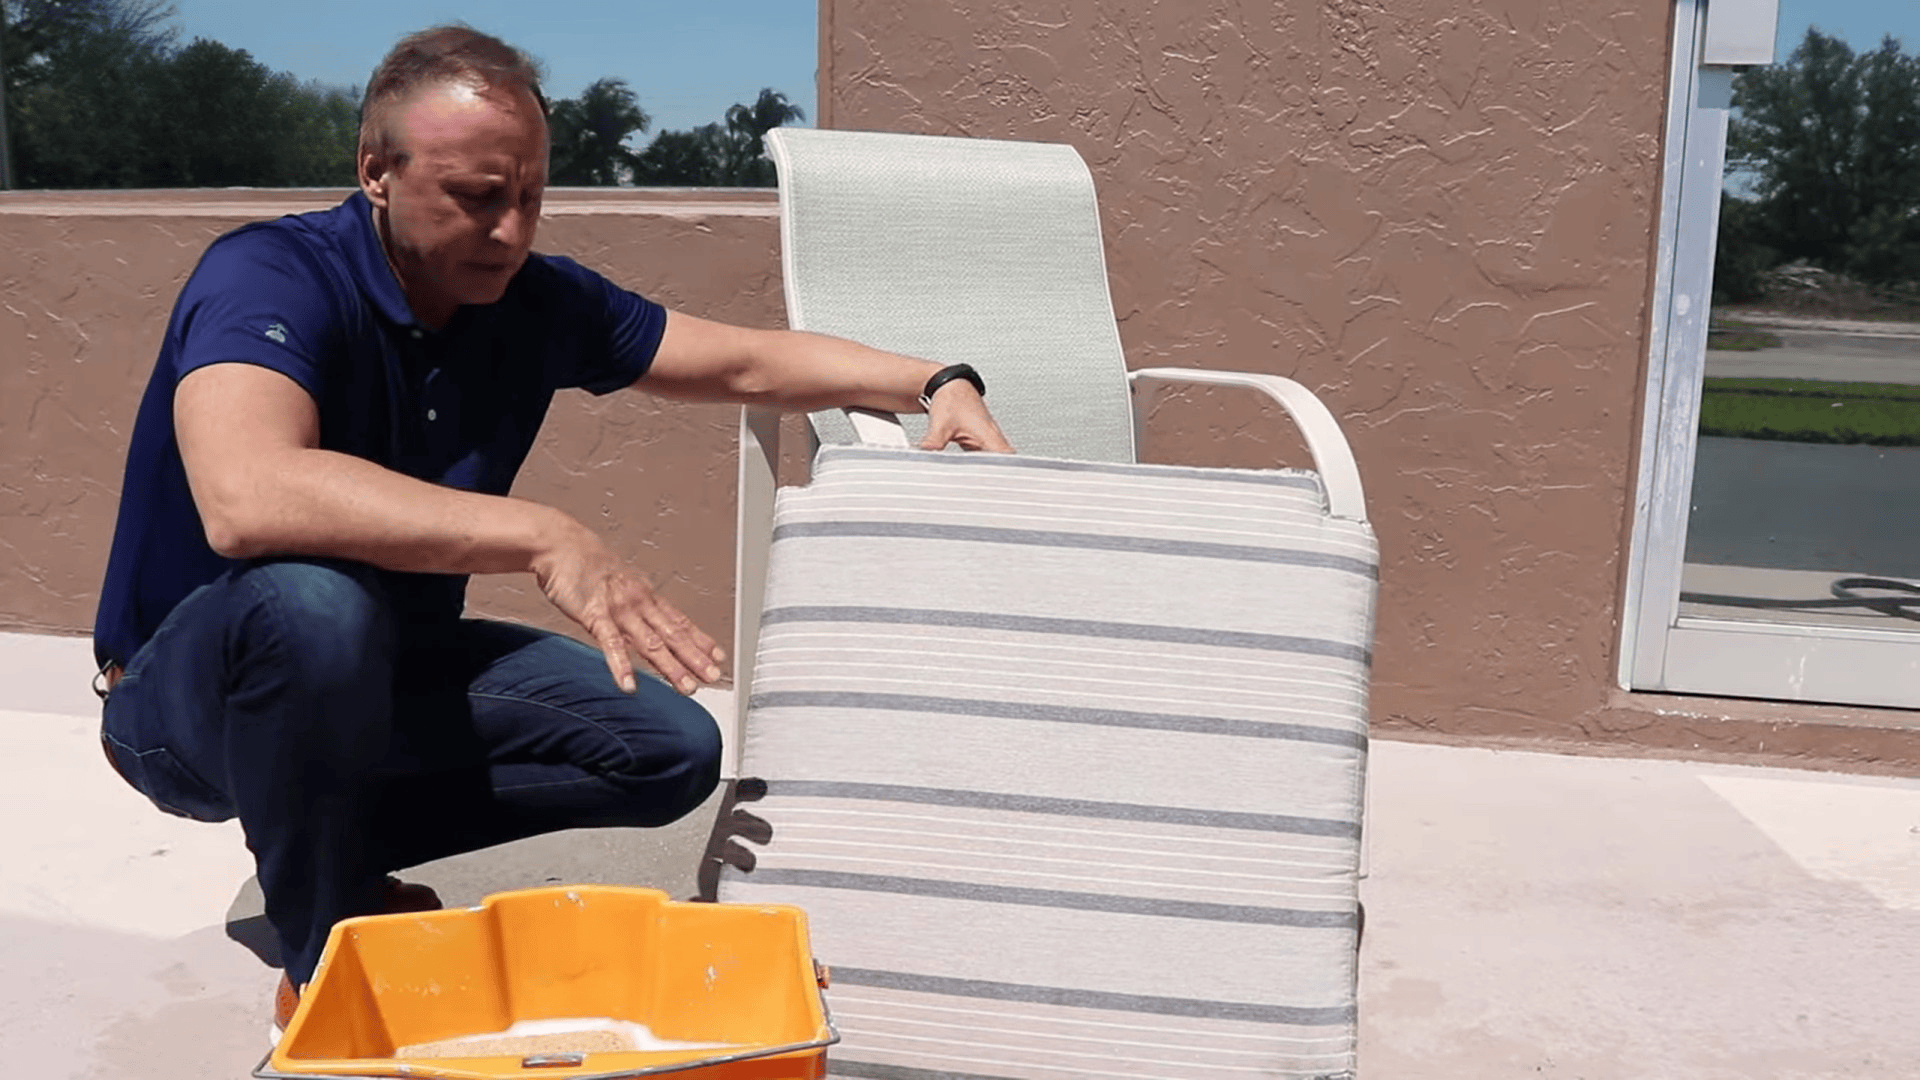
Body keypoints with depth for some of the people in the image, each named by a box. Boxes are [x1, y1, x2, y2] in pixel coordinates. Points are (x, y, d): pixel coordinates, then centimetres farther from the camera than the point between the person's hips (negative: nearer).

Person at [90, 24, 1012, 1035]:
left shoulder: (539, 300, -5)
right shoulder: (271, 276, -25)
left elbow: (747, 360, 2)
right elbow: (246, 501, -44)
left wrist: (935, 381, -11)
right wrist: (545, 538, -47)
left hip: (387, 675, 6)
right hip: (191, 687, -6)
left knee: (672, 746, -6)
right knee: (313, 599, -40)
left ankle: (334, 851, 4)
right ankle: (327, 966, -16)